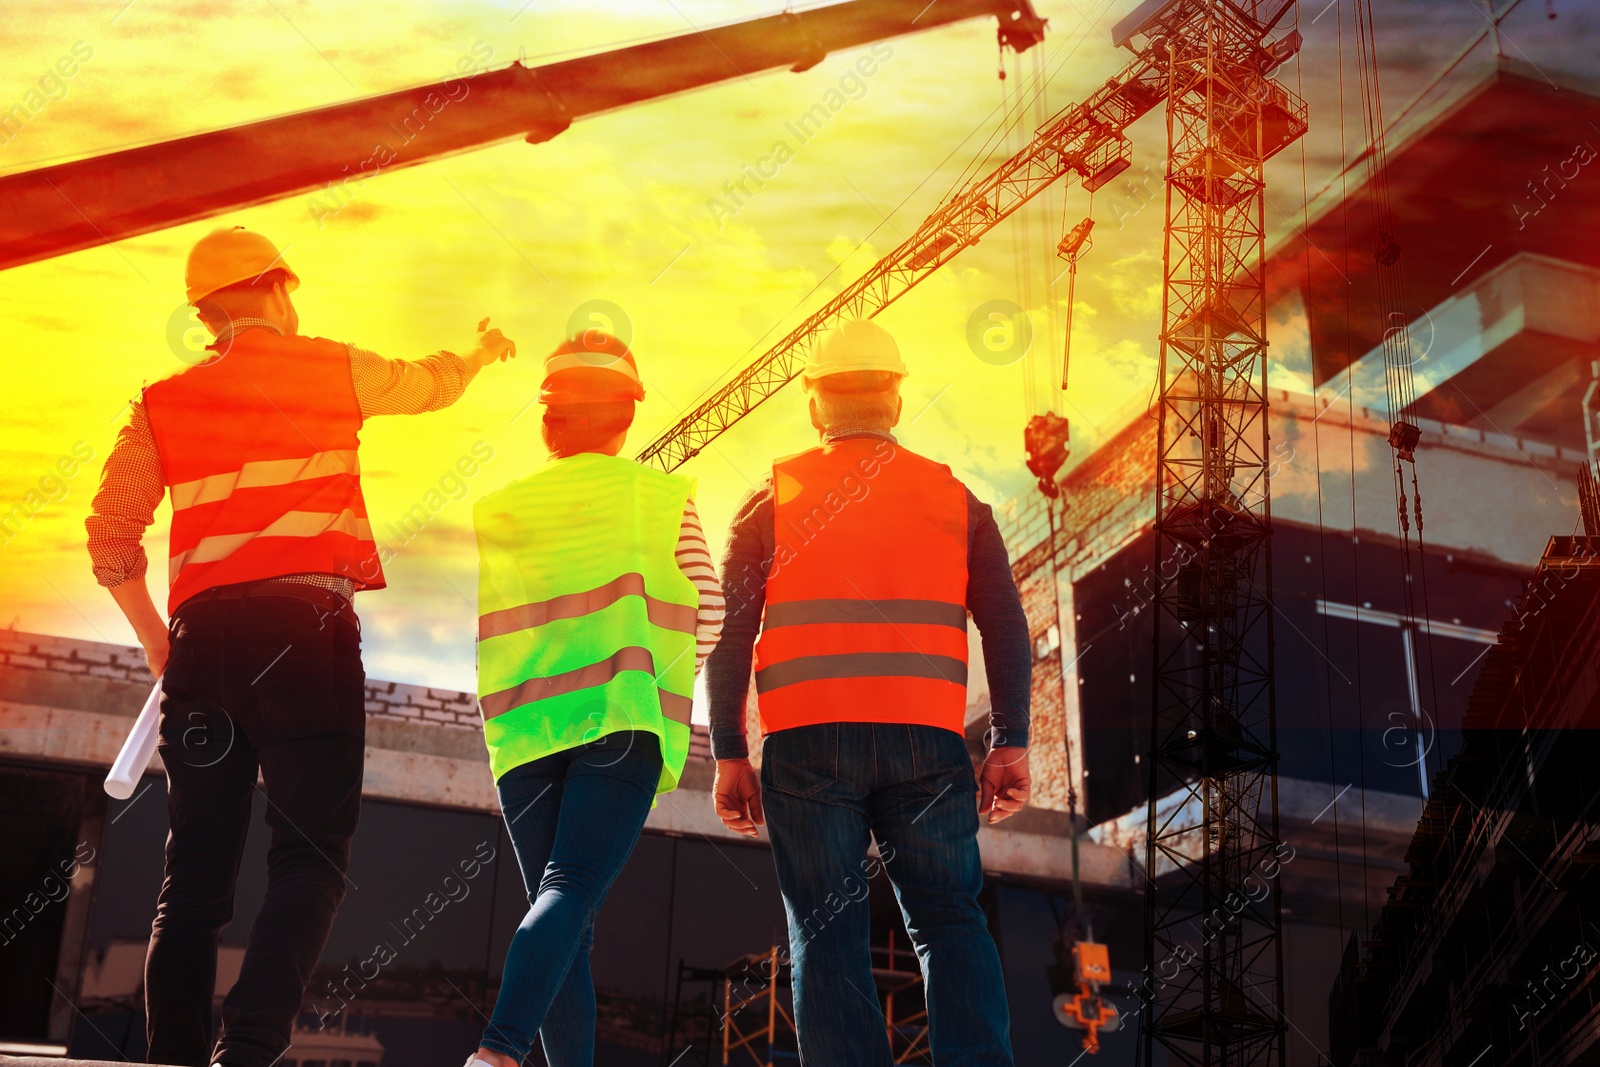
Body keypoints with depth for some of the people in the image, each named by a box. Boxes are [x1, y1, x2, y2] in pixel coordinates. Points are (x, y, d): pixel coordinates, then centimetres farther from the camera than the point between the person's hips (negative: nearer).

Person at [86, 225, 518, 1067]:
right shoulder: (335, 369, 11)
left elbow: (109, 536, 11)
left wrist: (160, 646, 21)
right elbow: (431, 385, 30)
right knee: (310, 856, -7)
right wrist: (481, 354, 51)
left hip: (202, 635, 4)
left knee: (196, 872, 7)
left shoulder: (163, 402, 17)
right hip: (304, 622, -4)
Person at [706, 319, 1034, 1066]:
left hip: (807, 745, -1)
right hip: (927, 744, 1)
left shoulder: (772, 499, 10)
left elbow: (729, 633, 3)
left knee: (827, 933, 4)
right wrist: (1010, 744, 6)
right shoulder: (954, 498, 13)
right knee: (949, 919, 8)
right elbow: (1006, 626, 6)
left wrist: (728, 755, 5)